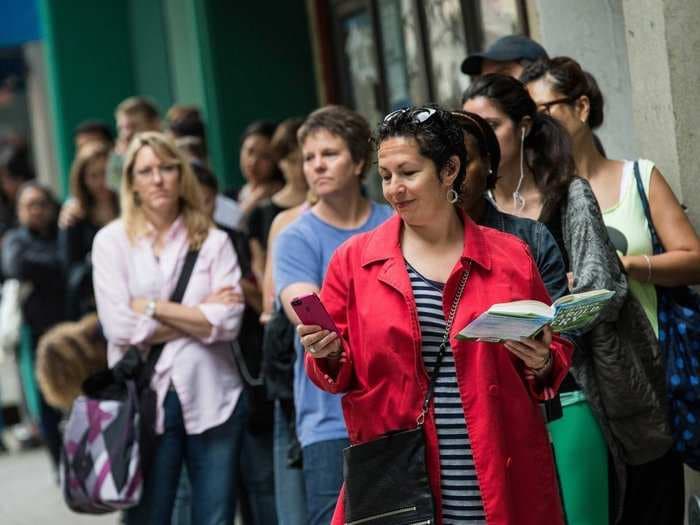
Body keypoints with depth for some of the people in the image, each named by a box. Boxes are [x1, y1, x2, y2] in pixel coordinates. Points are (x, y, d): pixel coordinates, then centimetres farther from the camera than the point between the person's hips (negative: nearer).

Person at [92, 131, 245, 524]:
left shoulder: (214, 241, 4)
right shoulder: (111, 241, 2)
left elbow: (227, 323, -7)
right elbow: (120, 327, -9)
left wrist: (153, 307, -8)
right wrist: (198, 314, -6)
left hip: (212, 399, 1)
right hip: (143, 401, -1)